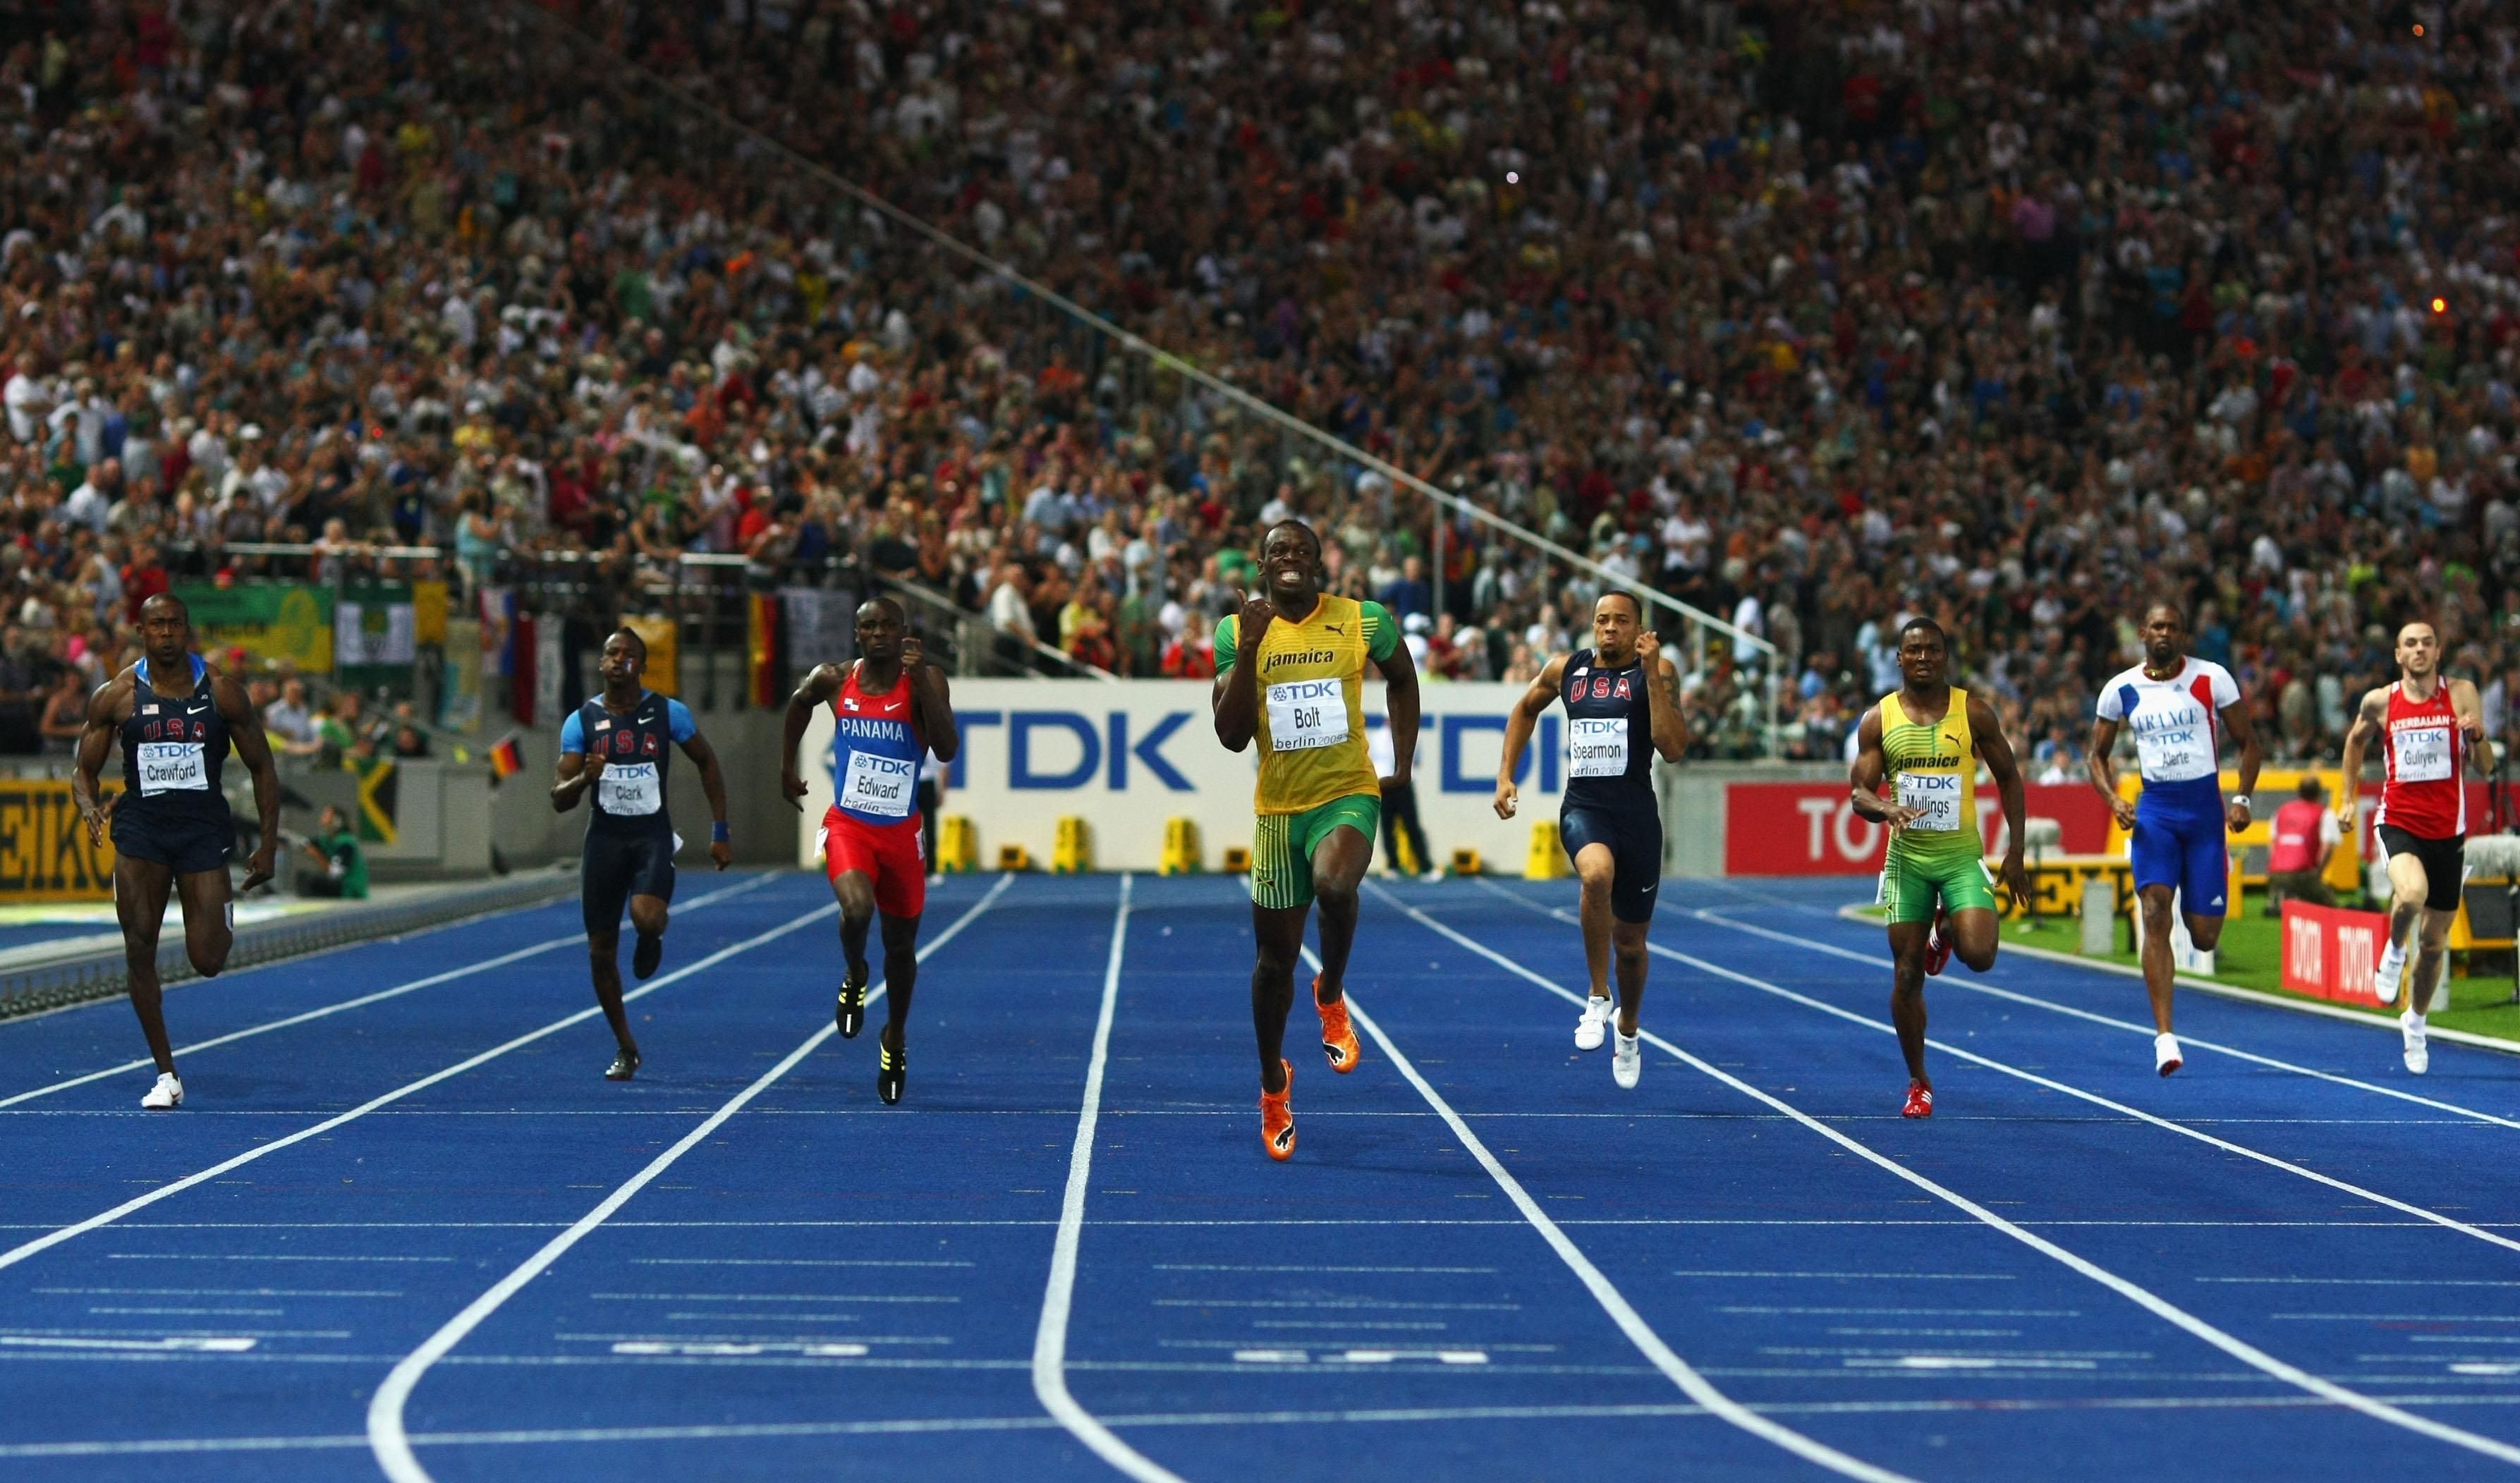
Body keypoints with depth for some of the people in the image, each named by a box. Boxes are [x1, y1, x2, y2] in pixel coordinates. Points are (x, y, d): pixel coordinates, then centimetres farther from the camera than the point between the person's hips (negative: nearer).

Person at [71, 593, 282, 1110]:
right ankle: (166, 1075, 2)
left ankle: (223, 917, 34)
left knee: (208, 962, -6)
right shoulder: (116, 696, -1)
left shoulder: (222, 692, -2)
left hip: (203, 825, -1)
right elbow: (84, 771, 5)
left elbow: (262, 768, 6)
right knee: (139, 952, -9)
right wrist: (90, 809, -18)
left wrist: (268, 845, 2)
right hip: (141, 825, 1)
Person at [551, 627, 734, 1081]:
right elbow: (558, 801, -1)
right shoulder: (581, 721, 0)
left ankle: (650, 938, 10)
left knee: (646, 917, -30)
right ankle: (626, 1049, 18)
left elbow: (707, 763, 11)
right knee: (601, 952, 2)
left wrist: (720, 832, 6)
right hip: (605, 838, 2)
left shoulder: (669, 713, -1)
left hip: (653, 835, -2)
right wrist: (584, 778, -23)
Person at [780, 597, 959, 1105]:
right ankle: (854, 977, 5)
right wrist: (787, 768, 24)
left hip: (901, 833, 1)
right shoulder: (834, 681, -2)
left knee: (901, 943, 13)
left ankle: (895, 1038, 37)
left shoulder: (925, 680, -8)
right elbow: (799, 703, 21)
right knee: (857, 908, -29)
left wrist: (922, 680, -28)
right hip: (847, 825, -1)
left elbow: (948, 750, -21)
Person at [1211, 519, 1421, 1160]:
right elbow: (1231, 736, -9)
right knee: (1275, 956, 9)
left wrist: (1403, 764, 11)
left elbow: (1402, 680, 17)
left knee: (1334, 884, -35)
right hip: (1277, 807, 2)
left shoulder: (1364, 621, -3)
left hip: (1348, 795, -2)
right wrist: (1248, 650, -18)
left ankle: (1332, 998, -5)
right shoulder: (1237, 632, -3)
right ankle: (1273, 1081, 32)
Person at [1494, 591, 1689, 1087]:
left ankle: (1628, 1031, 42)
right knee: (1597, 874, -36)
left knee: (1630, 943, 12)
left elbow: (1674, 749, -15)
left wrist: (1652, 674, -19)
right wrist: (1505, 776, 18)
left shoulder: (1657, 672, -2)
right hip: (1583, 809, 0)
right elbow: (1525, 711, 27)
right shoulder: (1566, 670, 7)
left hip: (1637, 814, 0)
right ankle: (1598, 999, -22)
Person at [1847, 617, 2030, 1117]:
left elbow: (2009, 779, 6)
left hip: (1962, 856, -1)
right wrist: (1885, 808, -23)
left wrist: (2015, 852, 2)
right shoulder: (1879, 720, 1)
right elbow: (1859, 793, 1)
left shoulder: (1974, 712, -2)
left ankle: (1946, 932, 15)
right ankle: (1918, 1083, 18)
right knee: (1906, 977, 2)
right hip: (1907, 860, 1)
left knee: (1979, 955, -22)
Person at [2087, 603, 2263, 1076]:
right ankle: (2164, 1036, -18)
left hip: (2205, 806, -1)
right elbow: (2098, 755, 12)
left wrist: (2242, 798, -8)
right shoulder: (2121, 690, 2)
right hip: (2154, 809, 1)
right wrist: (2113, 800, -6)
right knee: (2155, 914, -18)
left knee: (2204, 937, 1)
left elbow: (2248, 741, 5)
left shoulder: (2212, 679, -3)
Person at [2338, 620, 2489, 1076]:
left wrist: (2477, 735, -22)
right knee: (2412, 893, -34)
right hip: (2398, 823, -1)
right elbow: (2356, 739, 19)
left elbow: (2486, 766, -2)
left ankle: (2415, 1021, 34)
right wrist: (2347, 795, 16)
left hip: (2447, 830, 2)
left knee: (2434, 941, 11)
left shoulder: (2462, 695, -3)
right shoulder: (2380, 701, -2)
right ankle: (2394, 950, -2)